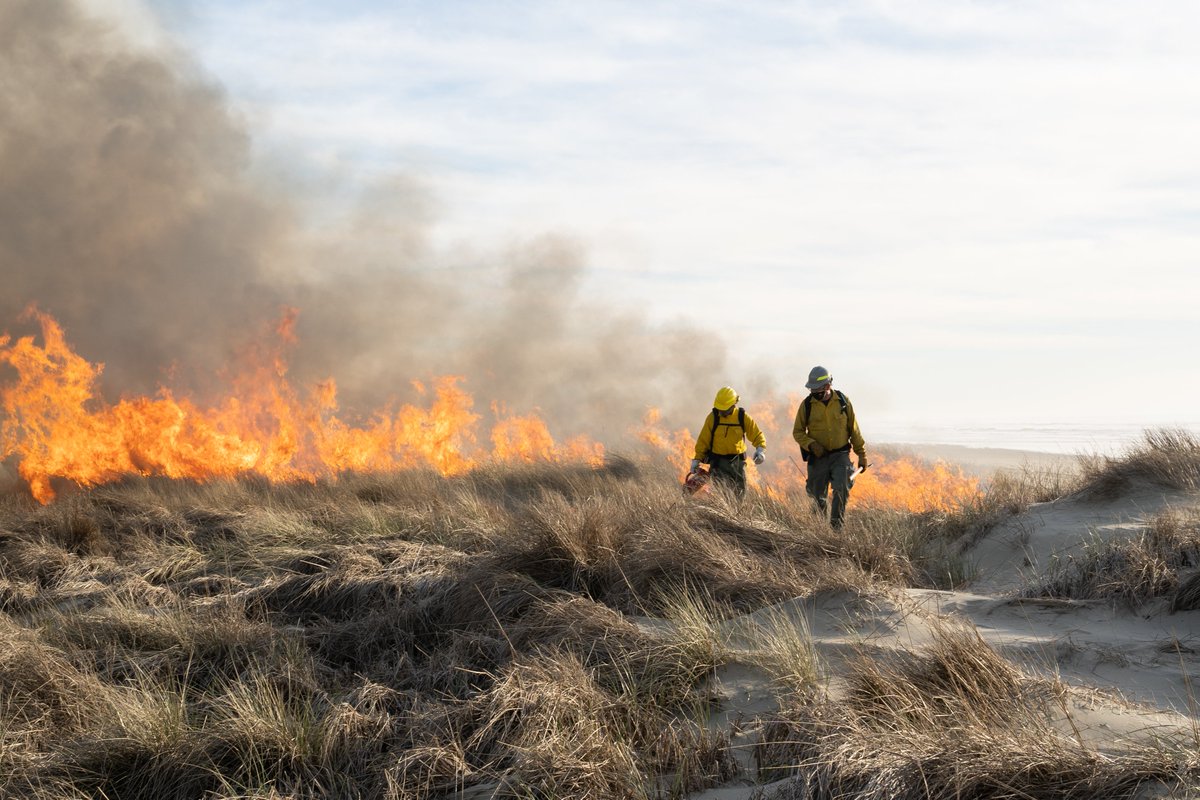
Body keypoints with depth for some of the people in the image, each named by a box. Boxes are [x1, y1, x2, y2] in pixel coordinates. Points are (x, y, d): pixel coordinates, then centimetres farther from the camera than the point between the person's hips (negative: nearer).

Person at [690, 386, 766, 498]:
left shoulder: (743, 417, -2)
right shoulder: (713, 417, -4)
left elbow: (757, 435, 3)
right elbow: (703, 440, 2)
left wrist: (760, 450, -16)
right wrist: (697, 459, -1)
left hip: (737, 461, 2)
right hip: (718, 462, -2)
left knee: (740, 493, 8)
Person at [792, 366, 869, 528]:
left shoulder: (842, 401, 0)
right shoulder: (807, 405, -3)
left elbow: (853, 429, 9)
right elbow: (797, 432, 5)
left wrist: (861, 454, 10)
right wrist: (811, 444, -14)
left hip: (840, 455, 0)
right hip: (818, 456, 0)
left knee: (842, 489, -18)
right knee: (819, 497, 5)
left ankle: (837, 525, -13)